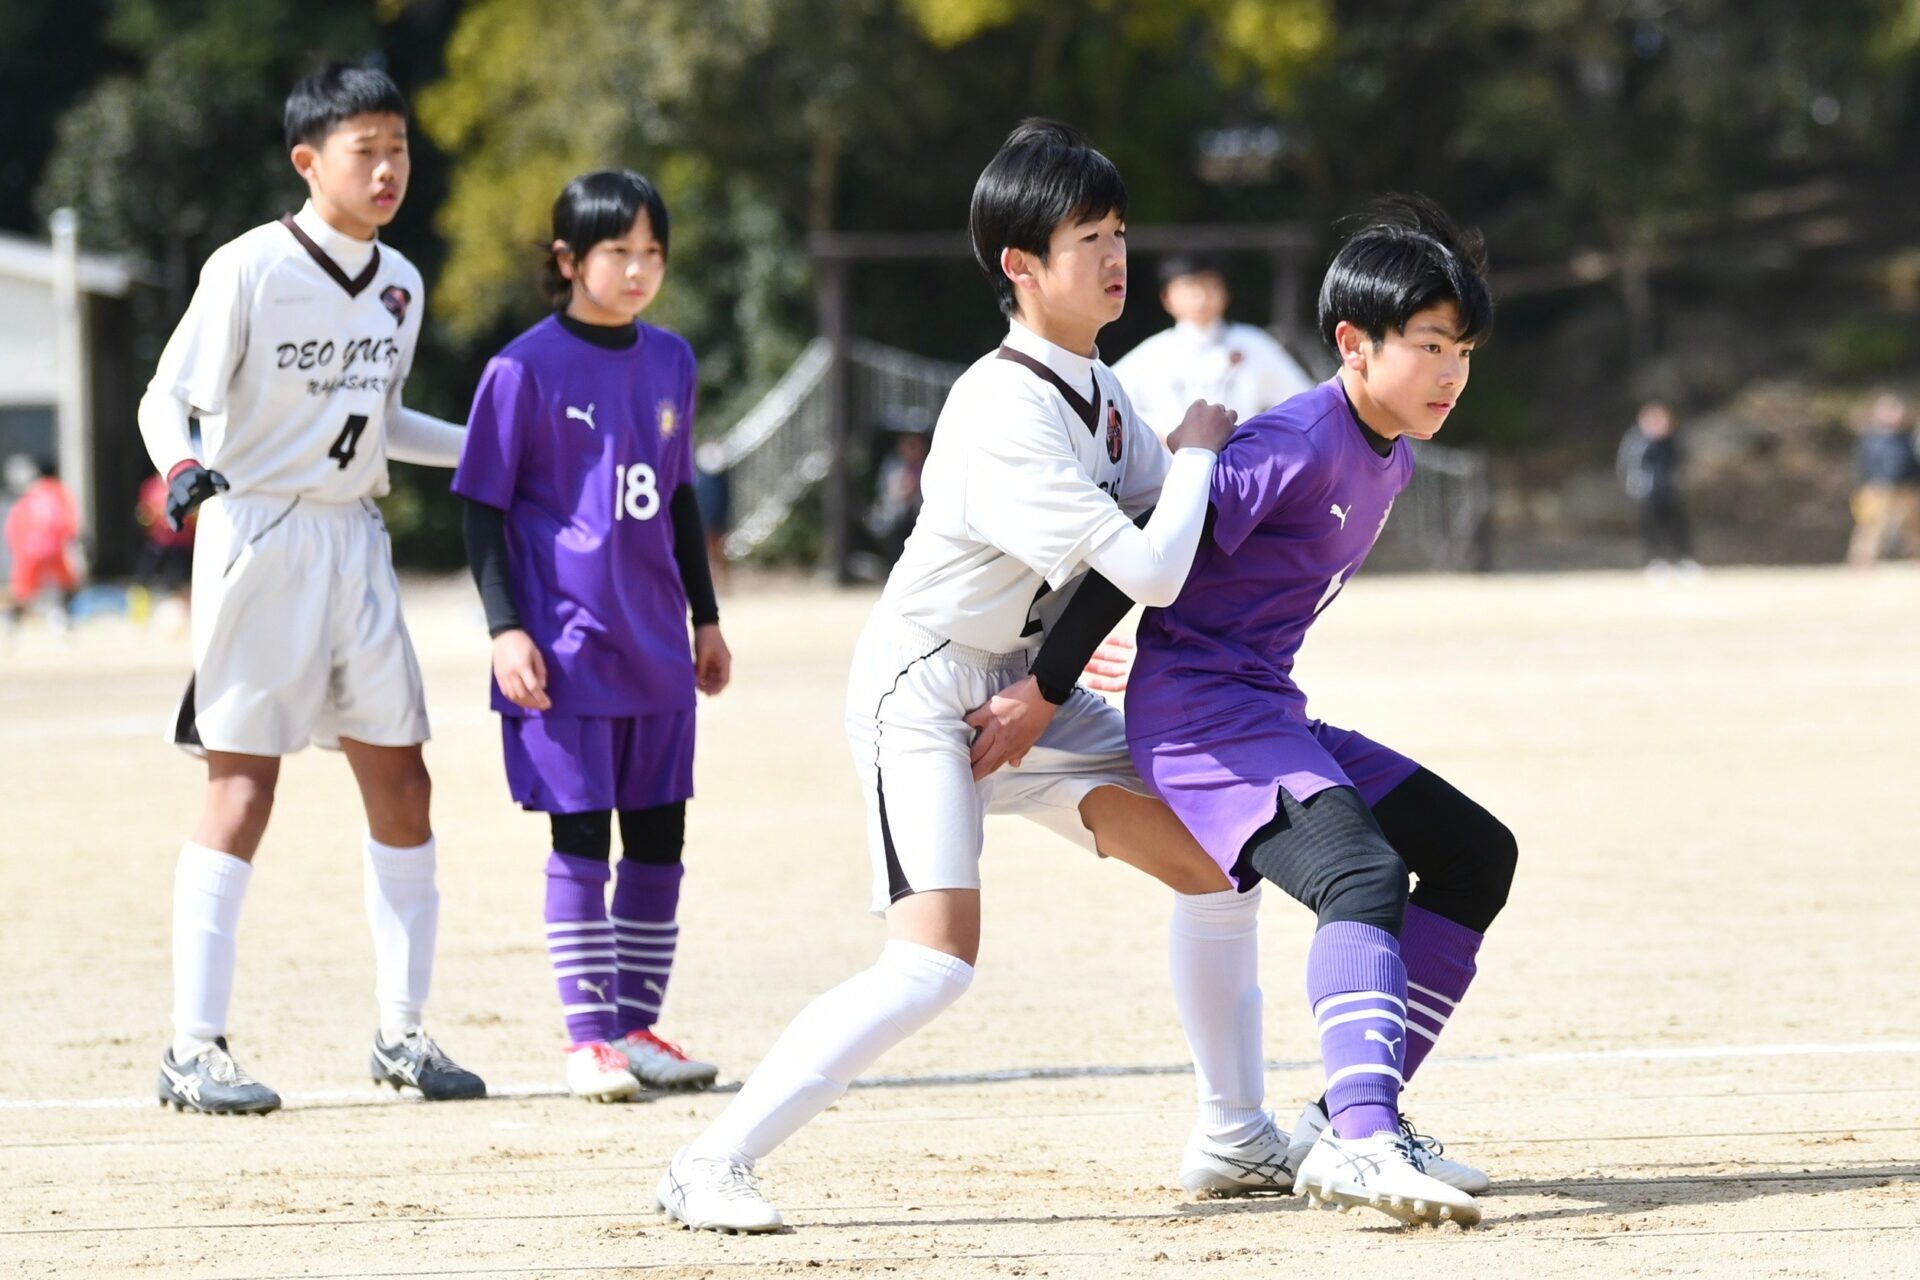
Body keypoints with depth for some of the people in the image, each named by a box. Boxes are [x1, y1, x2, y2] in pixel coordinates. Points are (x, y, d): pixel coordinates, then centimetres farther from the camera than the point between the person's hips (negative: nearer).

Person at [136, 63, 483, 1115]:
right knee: (242, 788, -8)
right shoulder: (250, 269, -11)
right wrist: (179, 465, -32)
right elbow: (166, 396, -11)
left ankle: (400, 1031, 16)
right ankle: (194, 1047, -4)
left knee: (401, 783, 5)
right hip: (258, 539, -7)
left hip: (355, 544, 7)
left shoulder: (398, 283, 9)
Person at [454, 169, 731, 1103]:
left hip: (656, 646, 6)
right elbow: (483, 508, -5)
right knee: (581, 843, -4)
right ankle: (587, 1038, 3)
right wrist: (506, 628, -12)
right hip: (566, 646, -5)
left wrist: (705, 618, 19)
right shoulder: (527, 369, -8)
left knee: (658, 841, 7)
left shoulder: (669, 362, 9)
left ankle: (637, 1026, 17)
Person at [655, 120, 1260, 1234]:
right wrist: (1198, 450, -11)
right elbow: (1147, 571, -29)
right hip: (927, 692, -9)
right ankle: (712, 1165, -19)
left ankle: (1238, 1138, 23)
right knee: (937, 959, -23)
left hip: (1026, 685, 9)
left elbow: (1163, 519, 13)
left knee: (1215, 856, 10)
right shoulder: (1006, 415, -27)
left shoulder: (1096, 388, 3)